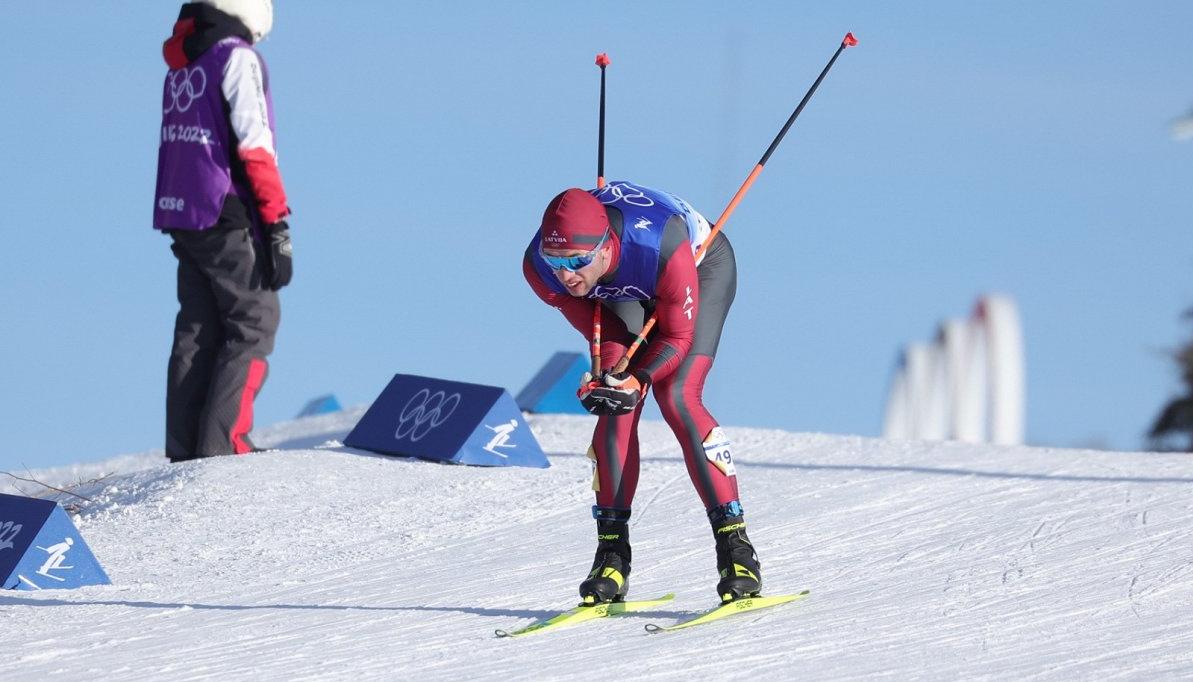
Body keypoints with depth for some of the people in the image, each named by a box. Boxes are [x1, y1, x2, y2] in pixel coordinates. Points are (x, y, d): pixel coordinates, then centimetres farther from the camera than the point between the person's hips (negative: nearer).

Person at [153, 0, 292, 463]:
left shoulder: (182, 64, 12)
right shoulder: (237, 58, -13)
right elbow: (255, 147, -17)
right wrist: (278, 227, -16)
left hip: (179, 214, 8)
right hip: (226, 217, -8)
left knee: (199, 330, 11)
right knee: (254, 323, -2)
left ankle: (184, 451, 9)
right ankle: (221, 446, -9)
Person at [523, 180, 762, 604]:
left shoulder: (661, 248, -44)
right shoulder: (539, 267, -31)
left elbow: (677, 335, -28)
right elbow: (593, 323, -15)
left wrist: (638, 381, -42)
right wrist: (609, 371, -34)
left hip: (703, 265, -4)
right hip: (627, 295, 4)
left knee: (676, 397, -21)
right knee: (615, 406, -13)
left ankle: (735, 545, -22)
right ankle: (612, 552, -6)